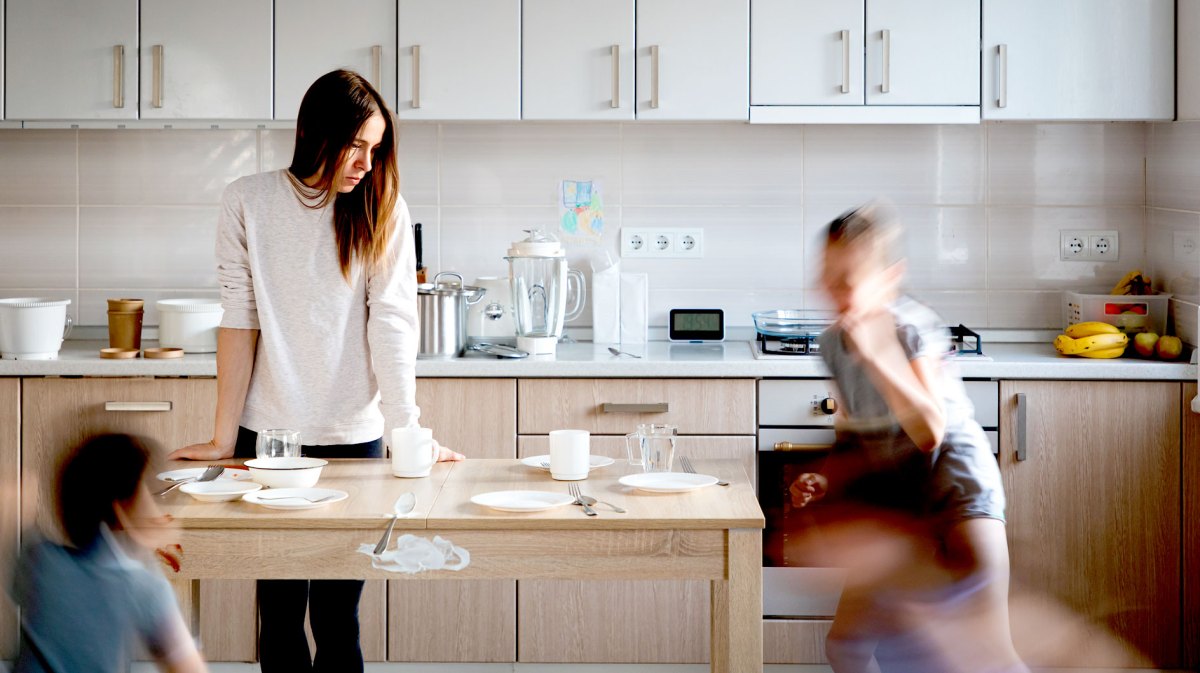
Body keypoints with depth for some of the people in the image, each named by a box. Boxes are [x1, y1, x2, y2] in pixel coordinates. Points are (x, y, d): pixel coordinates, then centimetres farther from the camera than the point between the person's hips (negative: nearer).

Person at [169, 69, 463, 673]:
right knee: (281, 610, 6)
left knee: (338, 617, 4)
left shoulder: (382, 210, 0)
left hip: (354, 436, 0)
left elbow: (392, 324, -6)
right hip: (269, 435, 0)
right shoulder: (248, 202, -2)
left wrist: (408, 432, -13)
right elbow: (240, 320, -2)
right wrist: (223, 439, -3)